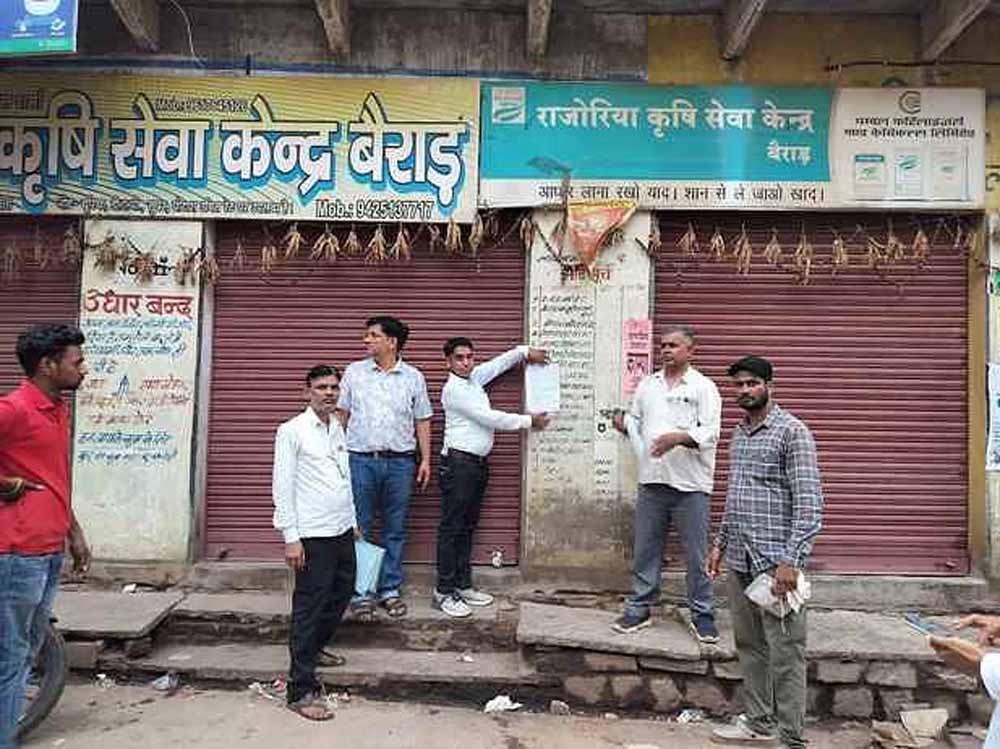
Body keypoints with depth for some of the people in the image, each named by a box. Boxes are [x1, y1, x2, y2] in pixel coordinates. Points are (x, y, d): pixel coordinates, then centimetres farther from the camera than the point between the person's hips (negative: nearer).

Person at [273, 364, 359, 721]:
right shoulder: (292, 431, -10)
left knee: (341, 595, 19)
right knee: (309, 607, -2)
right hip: (313, 535, -8)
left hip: (342, 531, 8)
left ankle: (314, 648, 42)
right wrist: (291, 538, -16)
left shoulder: (338, 429, 12)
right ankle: (302, 690, 7)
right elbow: (282, 487, -13)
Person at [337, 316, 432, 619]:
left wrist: (426, 460, 3)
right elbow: (341, 414, 9)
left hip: (400, 461, 1)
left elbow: (422, 421, 8)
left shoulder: (413, 377, 5)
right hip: (360, 459, 0)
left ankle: (390, 590, 20)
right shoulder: (354, 372, 6)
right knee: (359, 528, 4)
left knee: (395, 529, 8)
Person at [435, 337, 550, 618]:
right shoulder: (453, 389, -14)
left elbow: (499, 363, 26)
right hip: (458, 463, -9)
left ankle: (463, 585, 21)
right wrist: (529, 421, -9)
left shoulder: (474, 378, 12)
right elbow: (488, 418, -17)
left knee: (467, 527, 13)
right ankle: (444, 591, 3)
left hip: (478, 463, 9)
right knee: (451, 528, -3)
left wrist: (525, 352, 9)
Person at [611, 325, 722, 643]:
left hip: (690, 485, -4)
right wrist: (624, 424, -5)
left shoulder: (704, 387, -1)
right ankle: (639, 609, 24)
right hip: (651, 482, 4)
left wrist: (680, 437, -26)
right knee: (644, 549, 11)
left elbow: (710, 432, -10)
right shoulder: (647, 384, 13)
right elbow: (636, 421, 18)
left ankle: (702, 615, 19)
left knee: (697, 554, 4)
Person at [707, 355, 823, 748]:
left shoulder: (792, 432, -9)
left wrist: (790, 560, -20)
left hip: (775, 560, -8)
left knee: (785, 653, 0)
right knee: (749, 646, 16)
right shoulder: (738, 433, 14)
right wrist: (720, 543, 19)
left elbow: (809, 501, -15)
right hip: (740, 560, 8)